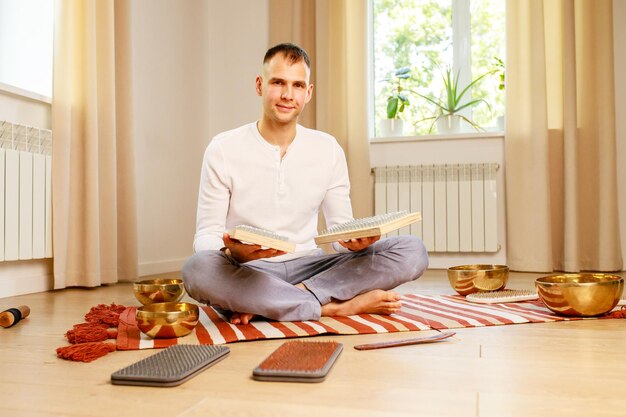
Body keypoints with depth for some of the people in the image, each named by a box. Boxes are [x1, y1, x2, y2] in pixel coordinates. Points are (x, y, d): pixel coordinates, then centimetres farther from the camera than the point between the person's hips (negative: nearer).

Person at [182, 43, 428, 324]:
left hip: (308, 267, 3)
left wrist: (354, 241, -17)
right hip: (248, 273, -2)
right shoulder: (223, 150, -3)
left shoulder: (328, 149, 6)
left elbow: (341, 226, 8)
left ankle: (259, 305, -24)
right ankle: (338, 306, -24)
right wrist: (232, 252, -28)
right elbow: (206, 235, -4)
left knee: (412, 250, -17)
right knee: (197, 268, -36)